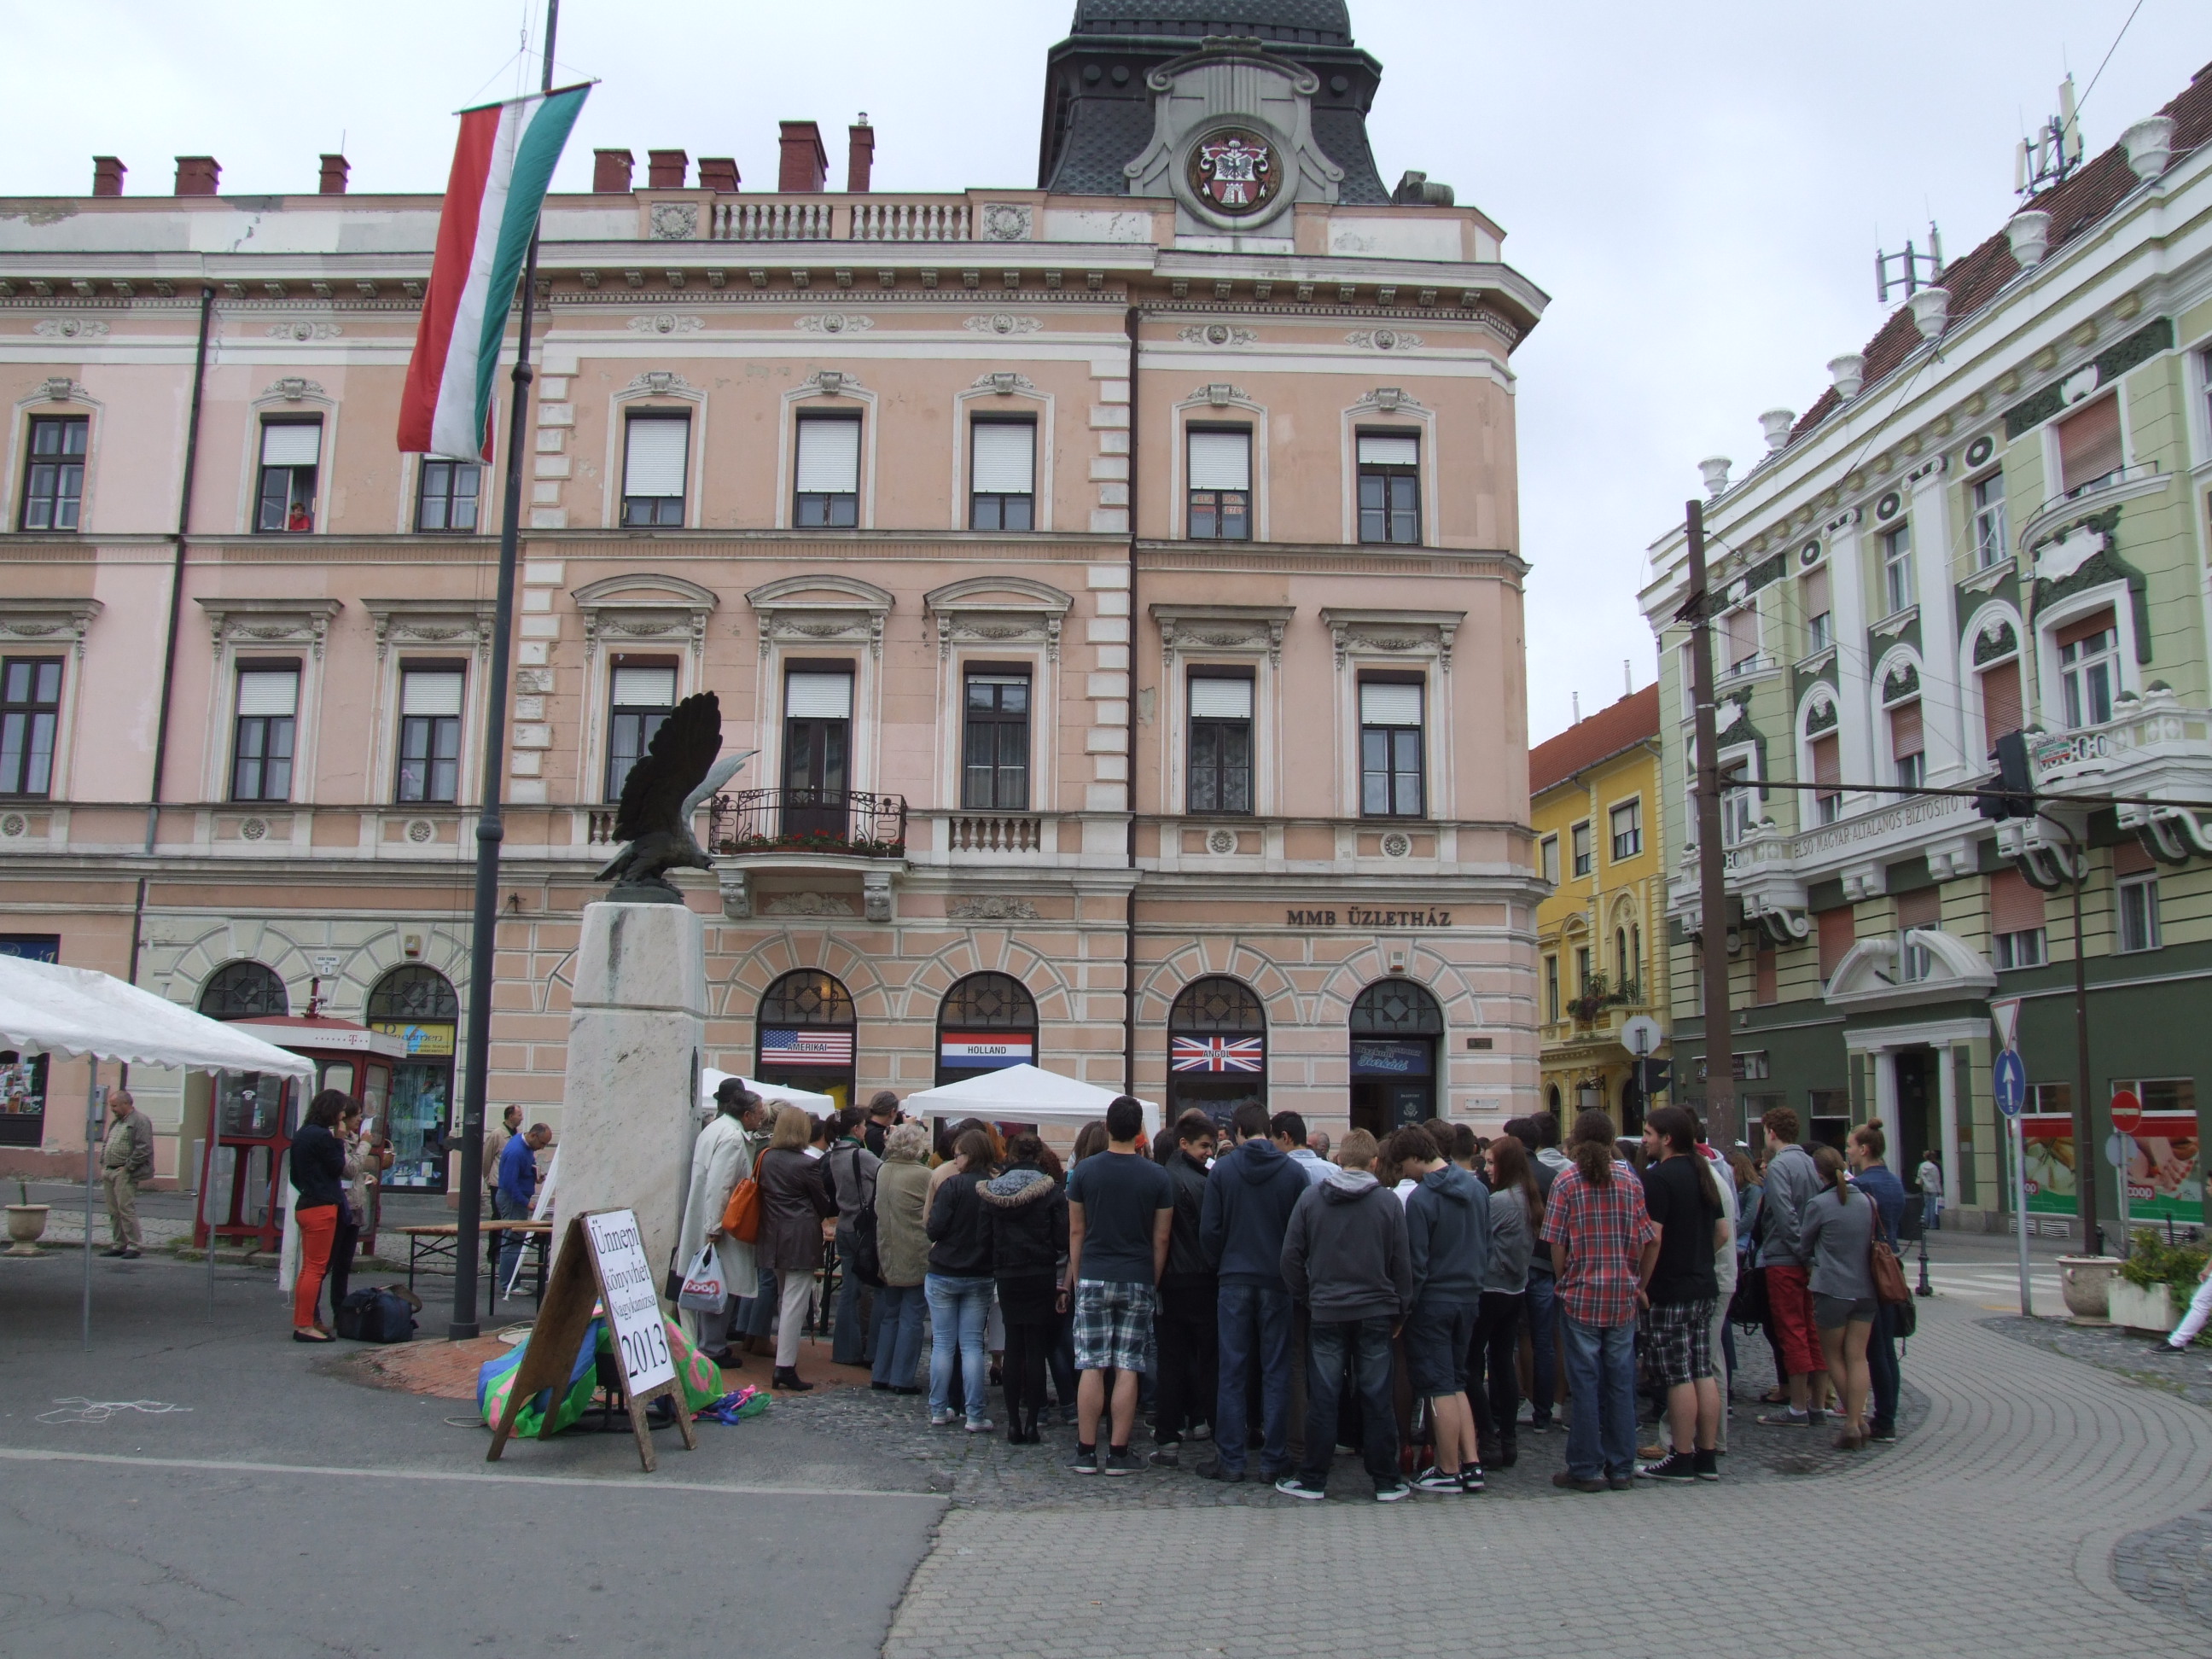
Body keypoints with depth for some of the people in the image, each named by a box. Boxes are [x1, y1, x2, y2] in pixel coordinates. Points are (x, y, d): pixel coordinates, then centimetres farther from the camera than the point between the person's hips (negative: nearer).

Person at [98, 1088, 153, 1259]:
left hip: (124, 1174, -9)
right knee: (114, 1211, 11)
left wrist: (128, 1167, -17)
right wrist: (103, 1165, 14)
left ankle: (134, 1246, -8)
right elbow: (106, 1145, 28)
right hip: (110, 1173, 9)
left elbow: (143, 1149, -17)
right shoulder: (116, 1122, 20)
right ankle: (118, 1245, 17)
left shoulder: (139, 1121, -9)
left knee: (126, 1209, -11)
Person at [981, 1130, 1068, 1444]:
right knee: (1035, 1349, 2)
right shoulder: (1051, 1191, -9)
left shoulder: (993, 1189, 0)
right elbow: (1063, 1239, -10)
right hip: (1041, 1276, -3)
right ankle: (1031, 1424, 1)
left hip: (1006, 1276, 3)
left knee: (1013, 1347, 11)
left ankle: (1014, 1424, 11)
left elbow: (985, 1235, 4)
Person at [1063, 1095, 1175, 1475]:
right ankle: (1118, 1454, 6)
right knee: (1128, 1370, 3)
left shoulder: (1084, 1171, -1)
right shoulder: (1157, 1177, -1)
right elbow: (1161, 1238, 2)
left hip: (1093, 1278, 0)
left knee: (1091, 1368, 3)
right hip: (1138, 1282, 0)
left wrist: (1075, 1279, 12)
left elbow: (1076, 1231, 3)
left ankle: (1086, 1453, 7)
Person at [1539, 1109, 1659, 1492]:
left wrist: (1564, 1282, 6)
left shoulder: (1566, 1182, -6)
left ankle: (1586, 1469, 8)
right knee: (1621, 1382, 9)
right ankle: (1621, 1468, 16)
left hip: (1581, 1296, -3)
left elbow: (1556, 1244, -8)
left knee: (1585, 1383, 3)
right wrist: (1639, 1287, 12)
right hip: (1623, 1298, 3)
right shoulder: (1630, 1182, 2)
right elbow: (1650, 1241, 1)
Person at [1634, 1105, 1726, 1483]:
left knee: (1678, 1376, -3)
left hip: (1669, 1290, -8)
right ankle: (1707, 1456, 15)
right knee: (1703, 1372, 10)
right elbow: (1723, 1233, 16)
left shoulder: (1659, 1177, -15)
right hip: (1705, 1285, 8)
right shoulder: (1703, 1173, 12)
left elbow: (1652, 1238, -20)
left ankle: (1681, 1460, 1)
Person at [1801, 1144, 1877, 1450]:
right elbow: (1871, 1241, 14)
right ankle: (1856, 1421, -3)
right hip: (1865, 1289, 5)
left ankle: (1853, 1419, 13)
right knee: (1857, 1357, 4)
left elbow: (1804, 1242, 0)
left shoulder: (1818, 1204, -13)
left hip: (1832, 1289, -4)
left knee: (1833, 1356, 11)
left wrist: (1814, 1264, 20)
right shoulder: (1864, 1200, 2)